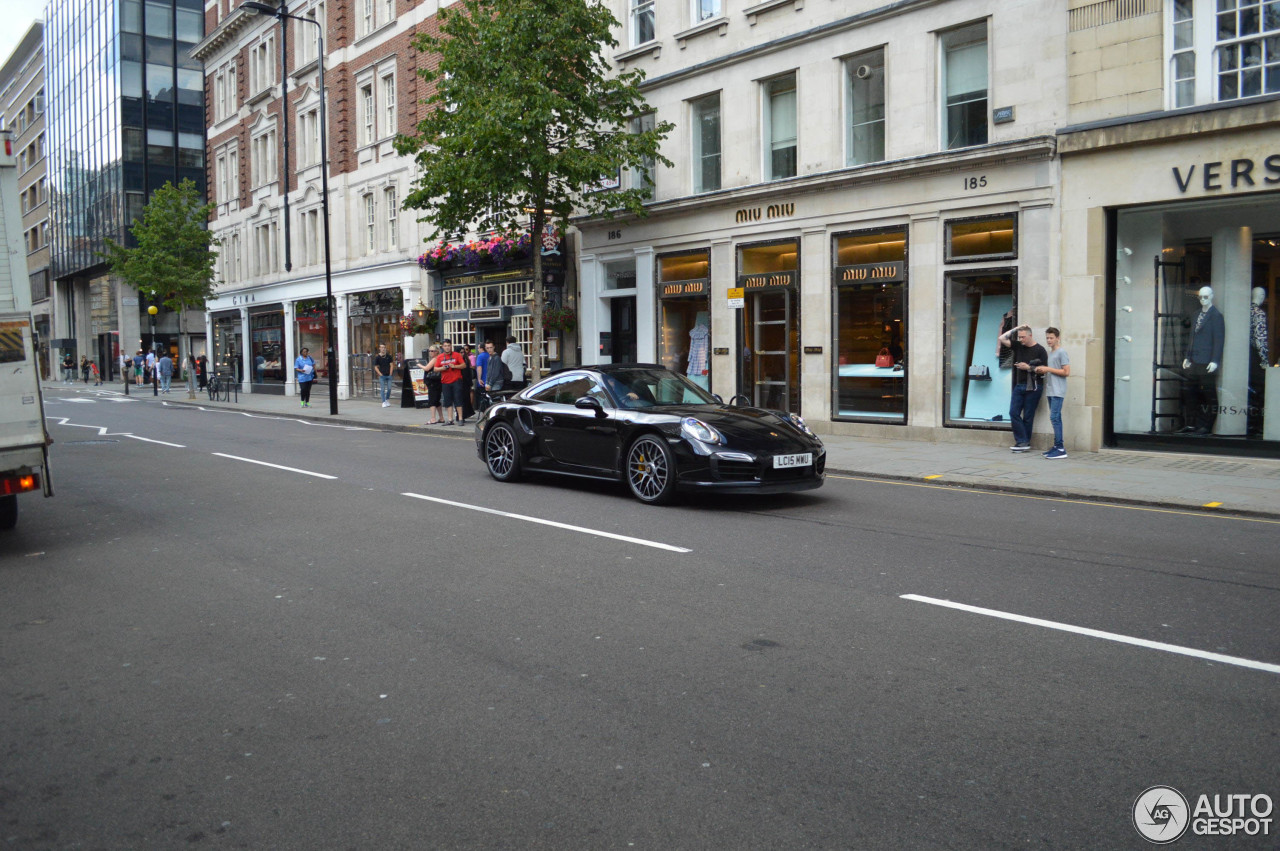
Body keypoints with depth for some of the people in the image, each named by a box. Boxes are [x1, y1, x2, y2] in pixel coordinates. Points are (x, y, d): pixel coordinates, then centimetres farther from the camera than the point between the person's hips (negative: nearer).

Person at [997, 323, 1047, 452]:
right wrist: (1015, 329, 4)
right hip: (1019, 385, 5)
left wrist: (1029, 368, -14)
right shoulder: (1018, 346, 9)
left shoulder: (1039, 350, -5)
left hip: (1032, 387, -5)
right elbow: (1001, 338, 8)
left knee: (1027, 416, 0)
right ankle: (1022, 441, -1)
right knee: (1014, 413, -3)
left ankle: (1024, 442, 8)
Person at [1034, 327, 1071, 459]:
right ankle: (1057, 447, 12)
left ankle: (1061, 449, -16)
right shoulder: (1049, 353, 18)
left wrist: (1048, 369, -12)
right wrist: (1041, 370, 8)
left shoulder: (1061, 352, -7)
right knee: (1056, 418, 10)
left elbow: (1066, 372, -12)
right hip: (1050, 390, 9)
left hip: (1058, 391, -9)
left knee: (1055, 417, -15)